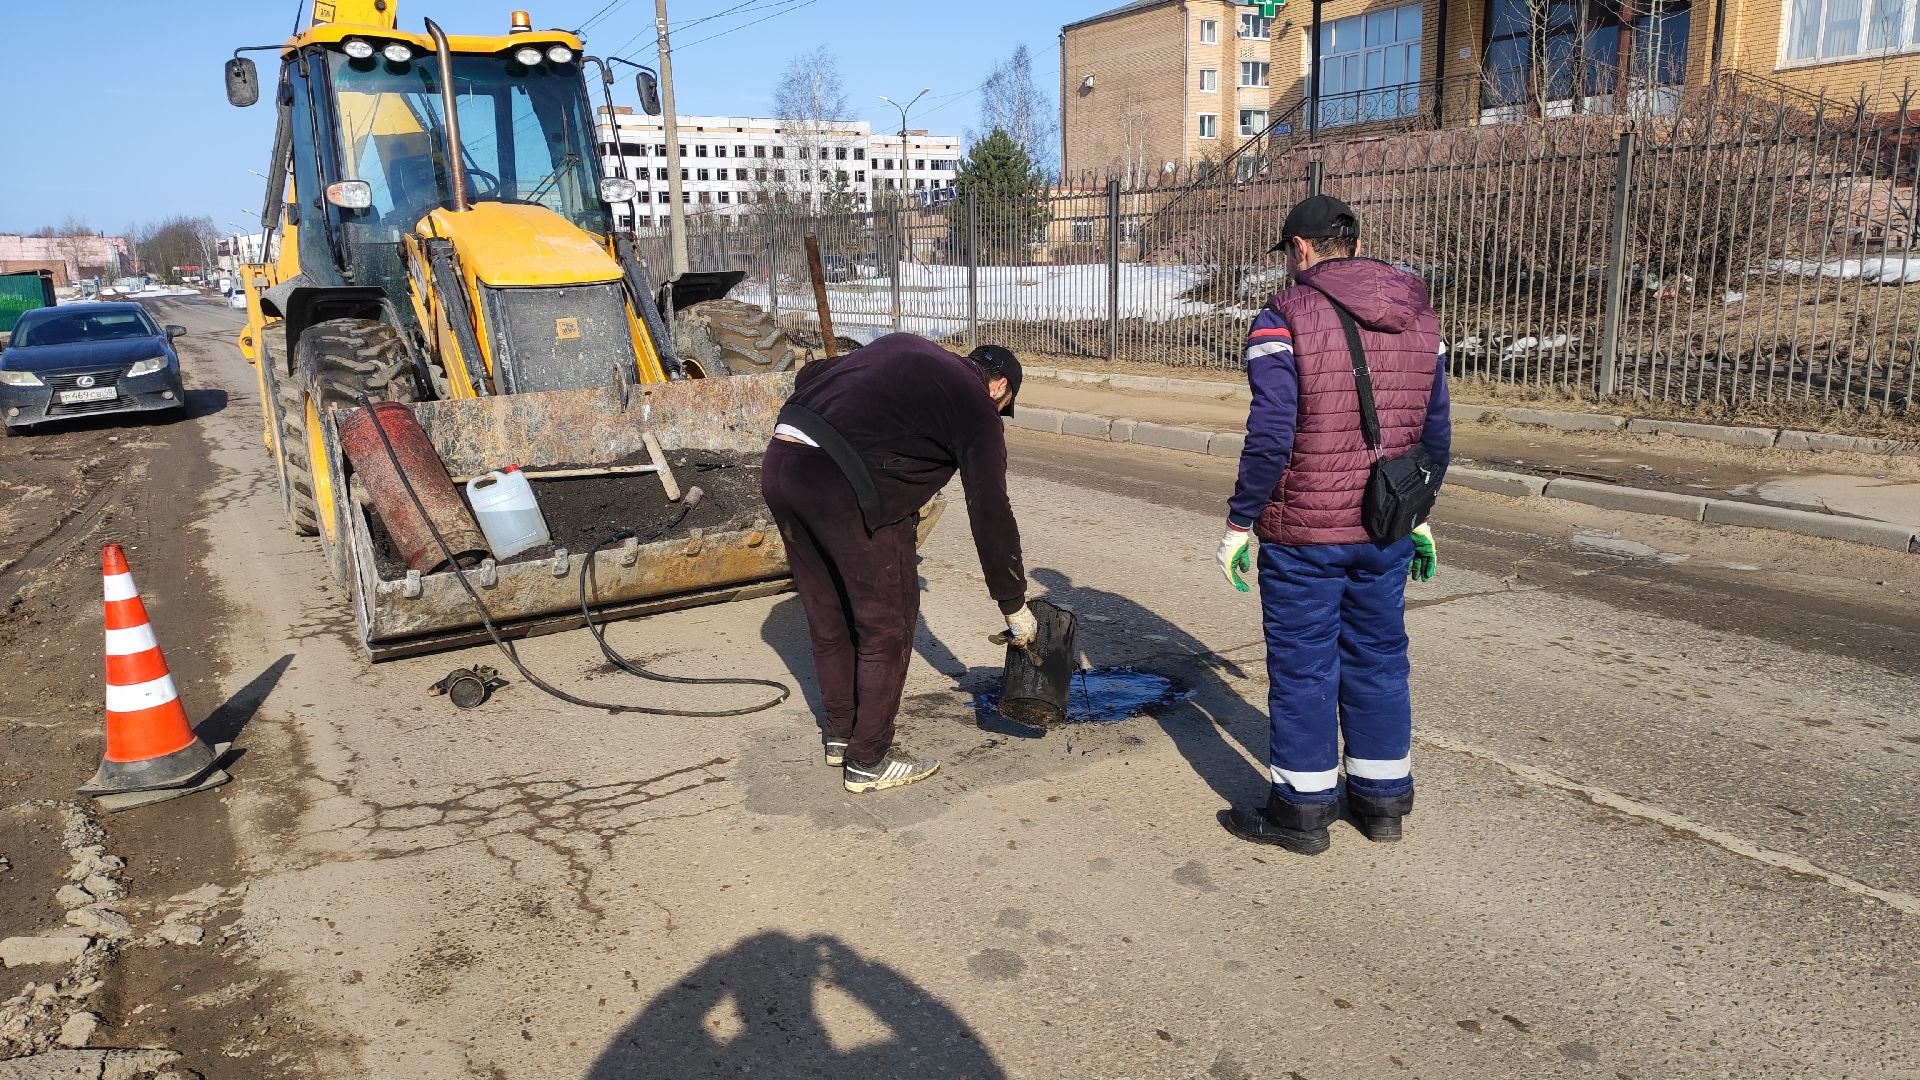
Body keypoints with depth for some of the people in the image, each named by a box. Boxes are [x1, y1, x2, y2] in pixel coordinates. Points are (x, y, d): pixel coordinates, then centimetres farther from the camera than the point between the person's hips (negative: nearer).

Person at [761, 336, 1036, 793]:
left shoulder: (902, 346, 26)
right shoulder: (977, 409, 6)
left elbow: (810, 374, 26)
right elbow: (991, 515, 5)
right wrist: (1015, 606, 13)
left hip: (777, 461, 8)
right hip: (843, 486, -8)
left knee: (828, 617, 21)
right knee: (887, 622, 8)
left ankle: (841, 735, 35)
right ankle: (868, 761, 17)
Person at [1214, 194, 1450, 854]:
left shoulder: (1285, 318, -12)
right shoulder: (1419, 318, 8)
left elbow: (1270, 436, -18)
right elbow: (1435, 433, 10)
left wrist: (1239, 523, -9)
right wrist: (1419, 517, 19)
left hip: (1303, 533, -6)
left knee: (1302, 666, 5)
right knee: (1378, 657, 17)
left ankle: (1302, 811, 17)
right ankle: (1384, 800, 29)